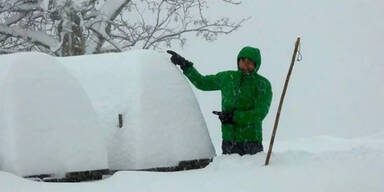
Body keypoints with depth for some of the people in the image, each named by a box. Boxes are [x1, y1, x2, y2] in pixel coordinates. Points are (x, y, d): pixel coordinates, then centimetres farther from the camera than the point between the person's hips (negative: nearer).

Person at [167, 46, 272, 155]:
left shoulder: (263, 84, -2)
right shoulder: (227, 77, 11)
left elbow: (260, 113, -11)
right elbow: (202, 82, 25)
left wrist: (233, 116, -16)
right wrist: (185, 65, 21)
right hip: (228, 140, 4)